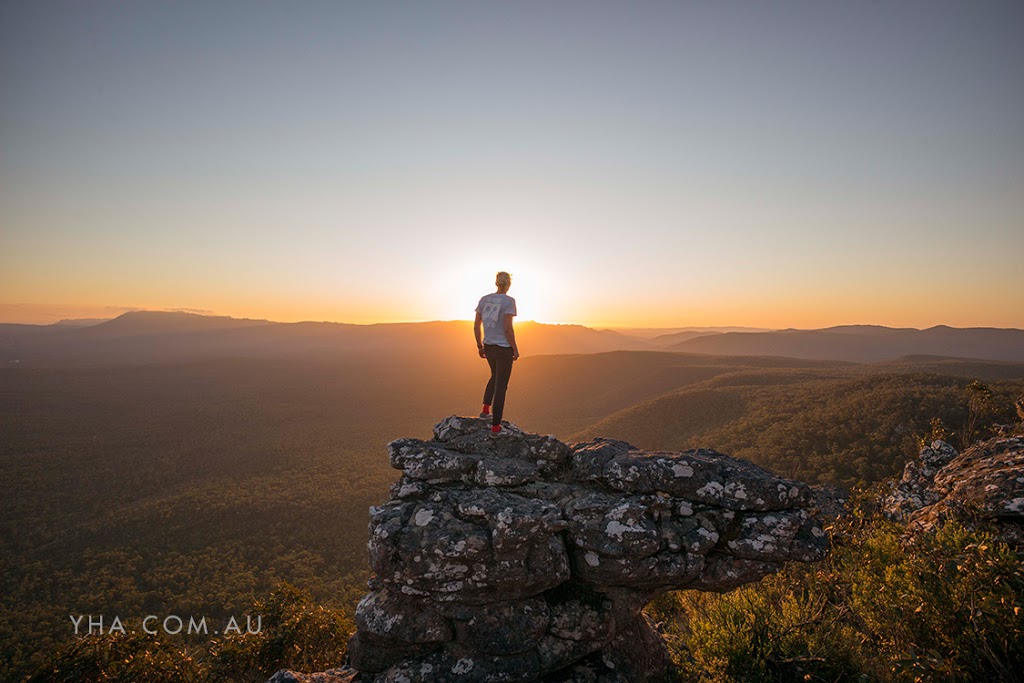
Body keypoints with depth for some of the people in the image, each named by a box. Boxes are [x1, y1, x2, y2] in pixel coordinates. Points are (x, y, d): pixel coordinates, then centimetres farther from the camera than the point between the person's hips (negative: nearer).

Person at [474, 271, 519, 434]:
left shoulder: (484, 299, 2)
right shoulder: (509, 301, -15)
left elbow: (476, 325, 3)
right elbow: (508, 328, -21)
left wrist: (479, 345, 16)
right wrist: (515, 349, -10)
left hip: (488, 346, 6)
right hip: (504, 349, -6)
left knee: (496, 376, 32)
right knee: (501, 386, 6)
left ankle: (486, 409, 24)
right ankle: (495, 425, 11)